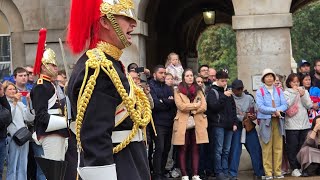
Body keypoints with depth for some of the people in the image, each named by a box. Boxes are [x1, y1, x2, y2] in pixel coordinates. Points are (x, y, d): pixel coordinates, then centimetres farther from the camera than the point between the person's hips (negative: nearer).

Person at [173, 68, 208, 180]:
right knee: (183, 149, -1)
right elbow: (181, 106, -12)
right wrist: (196, 105, -5)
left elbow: (204, 106, 3)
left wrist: (190, 109, -8)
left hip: (197, 123, 3)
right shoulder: (178, 91, 3)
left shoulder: (198, 90, 15)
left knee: (195, 149, 3)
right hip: (183, 123, -3)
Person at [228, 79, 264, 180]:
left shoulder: (249, 98, 10)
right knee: (235, 151, -4)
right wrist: (242, 117, -15)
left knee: (256, 149, 6)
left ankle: (260, 172, 18)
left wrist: (254, 116, -9)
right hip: (236, 127, -4)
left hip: (249, 126, 4)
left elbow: (255, 111, 12)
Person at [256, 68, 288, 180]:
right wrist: (275, 110, -16)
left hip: (278, 121, 3)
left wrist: (278, 111, -16)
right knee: (267, 148, -4)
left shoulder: (279, 91, 12)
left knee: (278, 147, 3)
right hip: (265, 121, -3)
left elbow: (284, 105, 3)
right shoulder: (260, 92, 1)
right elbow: (260, 107, -11)